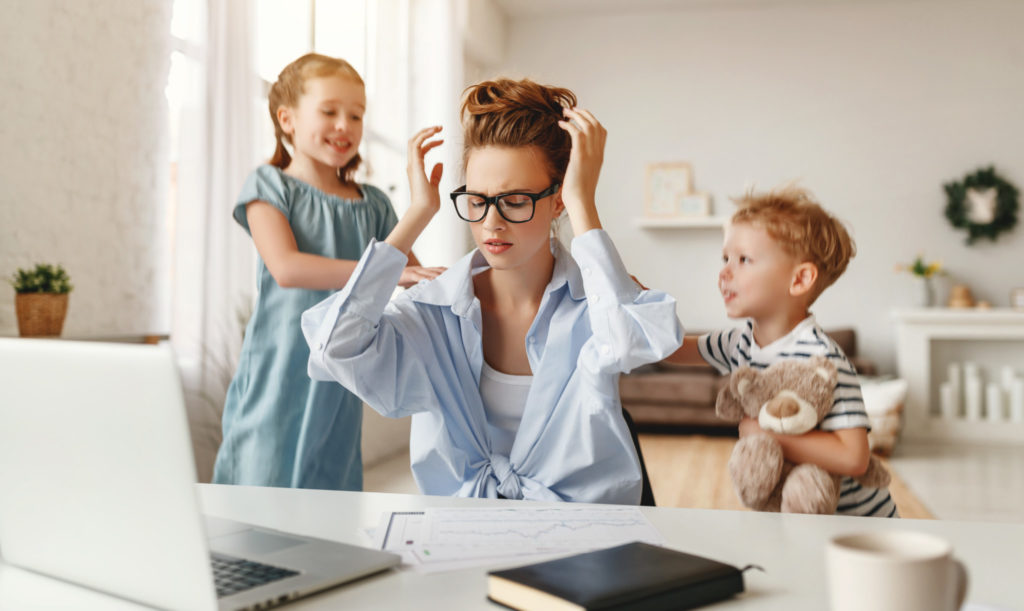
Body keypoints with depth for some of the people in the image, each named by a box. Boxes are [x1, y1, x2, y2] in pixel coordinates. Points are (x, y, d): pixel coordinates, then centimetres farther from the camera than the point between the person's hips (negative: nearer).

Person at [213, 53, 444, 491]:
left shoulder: (373, 205, 12)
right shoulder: (270, 185, 1)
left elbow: (416, 281, 15)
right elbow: (286, 268, -16)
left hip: (339, 379, 4)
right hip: (280, 369, -3)